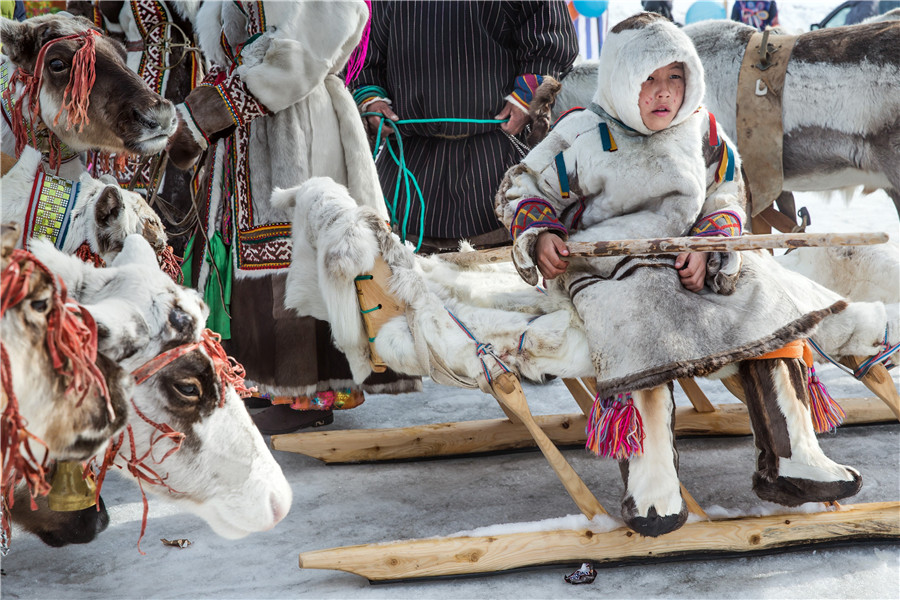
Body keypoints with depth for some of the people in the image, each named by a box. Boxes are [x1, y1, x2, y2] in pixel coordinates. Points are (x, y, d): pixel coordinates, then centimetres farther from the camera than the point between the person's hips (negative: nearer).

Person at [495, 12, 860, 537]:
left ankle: (788, 459, -12)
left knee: (764, 304, -15)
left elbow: (726, 198, 14)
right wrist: (539, 236, -15)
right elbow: (522, 191, 5)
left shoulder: (700, 129, 8)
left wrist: (708, 249, -6)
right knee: (640, 333, -34)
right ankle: (650, 478, -28)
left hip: (694, 263, 4)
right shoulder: (581, 136, -3)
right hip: (605, 269, -4)